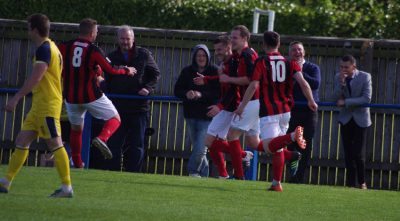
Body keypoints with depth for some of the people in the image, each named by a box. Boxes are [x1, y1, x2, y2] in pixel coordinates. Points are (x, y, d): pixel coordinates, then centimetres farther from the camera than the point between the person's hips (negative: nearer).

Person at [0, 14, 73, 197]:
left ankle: (67, 187, -9)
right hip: (39, 106, 10)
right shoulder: (50, 47, 17)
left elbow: (35, 77, -24)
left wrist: (16, 97, -24)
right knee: (21, 141, 9)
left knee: (55, 144, -9)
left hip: (47, 106, -10)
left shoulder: (44, 49, -14)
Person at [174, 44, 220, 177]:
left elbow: (219, 93, -13)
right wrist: (186, 94, -16)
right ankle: (203, 174, 24)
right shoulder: (187, 71, 7)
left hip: (207, 115, -5)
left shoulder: (214, 72, -5)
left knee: (200, 148, -13)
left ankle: (193, 171, 5)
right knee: (197, 147, 13)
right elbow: (177, 90, 5)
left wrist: (201, 94, -24)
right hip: (191, 114, 5)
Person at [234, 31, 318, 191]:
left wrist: (242, 106, -8)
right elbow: (303, 83, -4)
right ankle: (276, 183, 13)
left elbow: (254, 85, -13)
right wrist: (311, 101, 6)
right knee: (277, 148, 16)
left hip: (268, 111, -5)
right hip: (285, 111, 5)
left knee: (269, 146, -16)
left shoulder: (261, 62, -4)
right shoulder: (289, 62, 7)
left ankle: (293, 136, -39)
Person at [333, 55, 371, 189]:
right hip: (345, 119, 3)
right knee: (348, 154, 4)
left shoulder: (365, 77, -11)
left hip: (360, 119, -3)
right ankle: (350, 183, 9)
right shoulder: (338, 77, 0)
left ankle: (362, 182, 9)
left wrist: (346, 102, -20)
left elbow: (366, 99, -19)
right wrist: (341, 83, -21)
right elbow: (336, 98, -6)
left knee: (358, 154, -7)